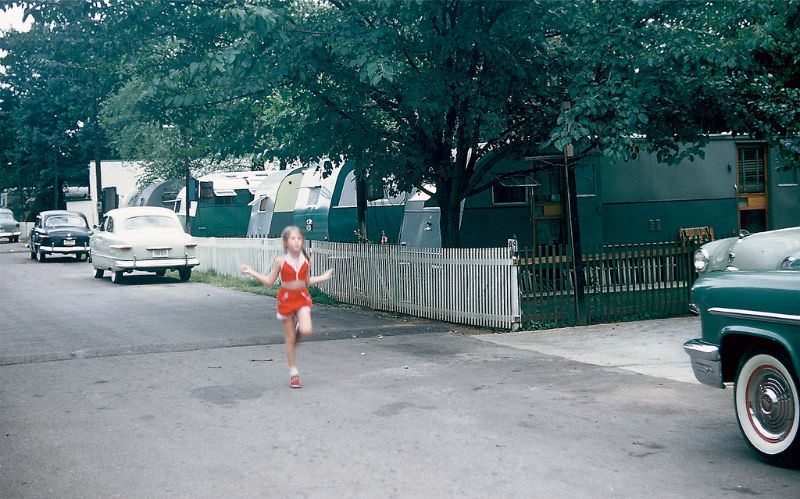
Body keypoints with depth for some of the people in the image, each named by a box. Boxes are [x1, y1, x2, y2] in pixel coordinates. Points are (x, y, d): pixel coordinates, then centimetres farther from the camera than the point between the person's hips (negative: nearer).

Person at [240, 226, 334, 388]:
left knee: (306, 331, -22)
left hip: (302, 297, 2)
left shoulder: (305, 260, 1)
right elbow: (269, 281, 0)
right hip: (286, 298, -2)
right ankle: (294, 374, 16)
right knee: (290, 339, 5)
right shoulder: (280, 261, -6)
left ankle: (297, 332, 17)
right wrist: (252, 273, -7)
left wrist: (324, 277, 11)